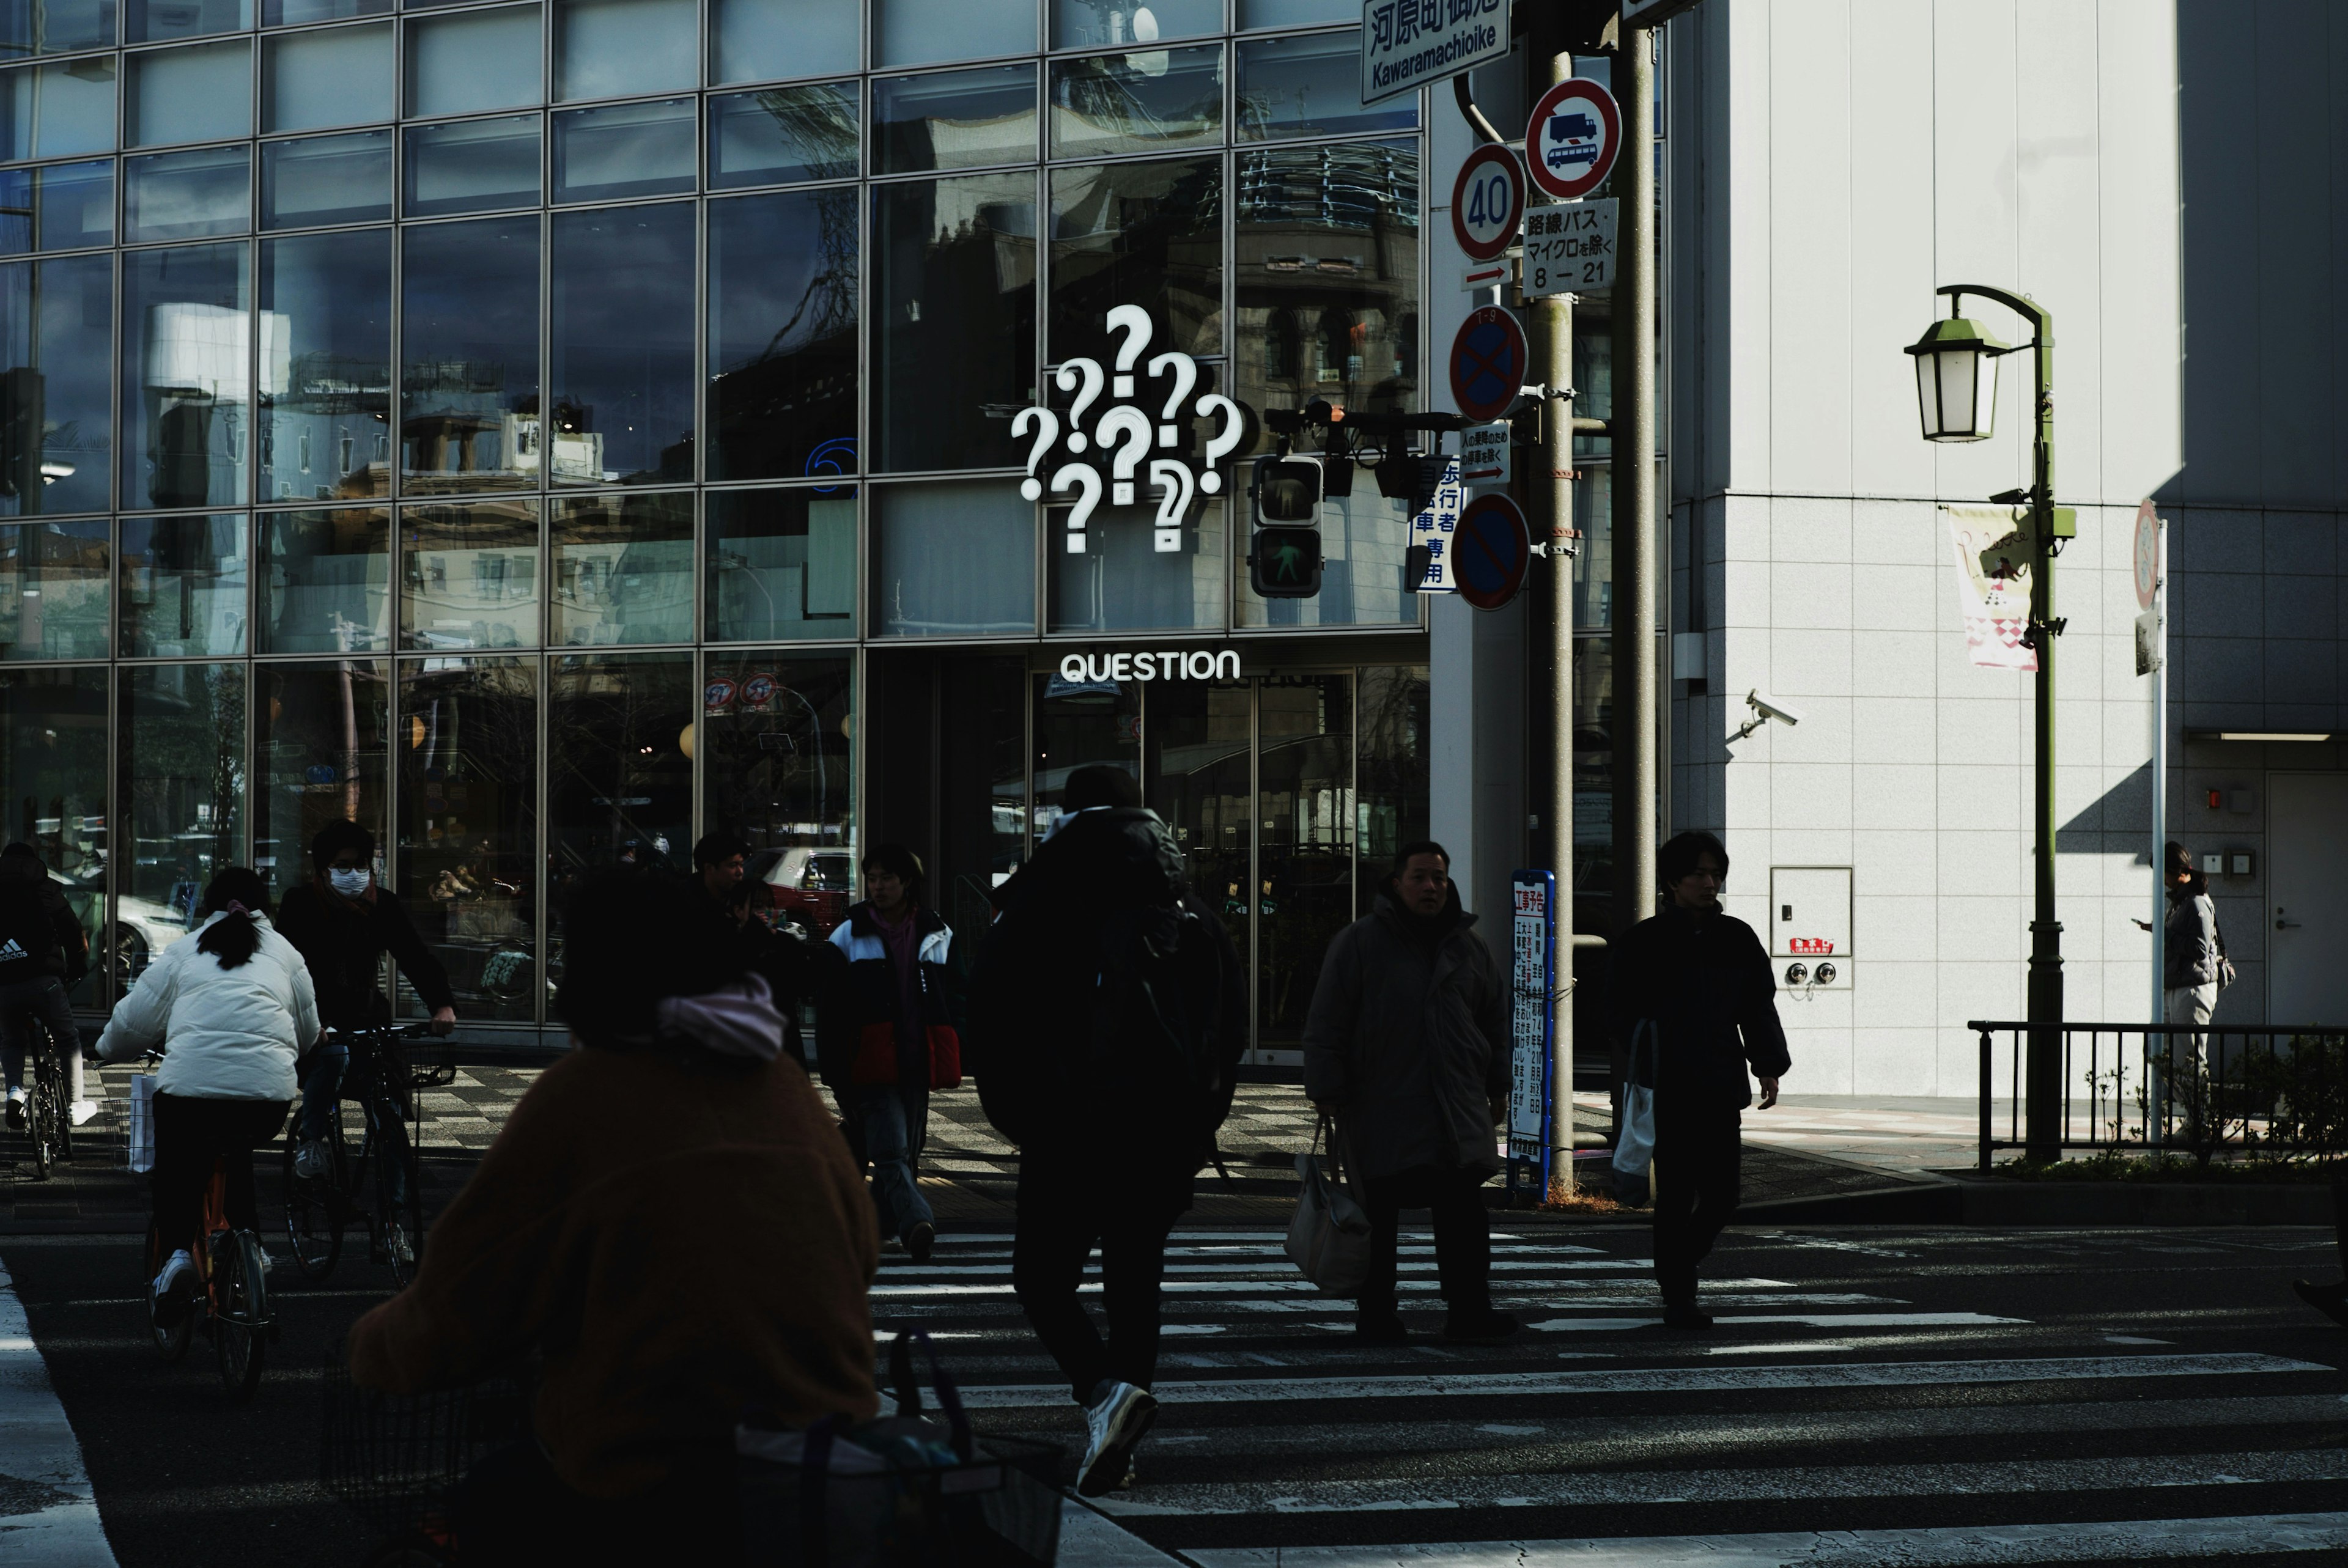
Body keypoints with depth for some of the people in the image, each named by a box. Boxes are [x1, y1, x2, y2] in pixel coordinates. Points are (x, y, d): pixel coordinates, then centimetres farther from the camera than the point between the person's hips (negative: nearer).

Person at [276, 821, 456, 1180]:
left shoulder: (382, 906, 2)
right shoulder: (300, 903, -6)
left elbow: (415, 956, -7)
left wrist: (443, 1005, -27)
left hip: (368, 1021, 3)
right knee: (334, 1055, -37)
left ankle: (396, 1203, -2)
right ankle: (310, 1143, -22)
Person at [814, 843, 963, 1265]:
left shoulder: (938, 936, 11)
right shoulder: (849, 937, 3)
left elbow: (954, 999, 15)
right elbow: (830, 1009, 2)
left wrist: (948, 1061, 5)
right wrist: (834, 1070, -5)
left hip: (917, 1064, 4)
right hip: (871, 1066, -4)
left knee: (906, 1150, 10)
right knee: (891, 1151, -18)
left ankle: (880, 1227, 24)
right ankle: (917, 1223, -34)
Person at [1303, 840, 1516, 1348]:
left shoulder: (1468, 945, 12)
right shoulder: (1360, 943, -2)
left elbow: (1494, 1016, 22)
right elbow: (1327, 1022, -2)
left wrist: (1497, 1085, 20)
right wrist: (1327, 1090, -6)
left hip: (1456, 1106, 3)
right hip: (1380, 1105, -3)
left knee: (1464, 1210, -4)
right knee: (1379, 1211, 1)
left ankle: (1469, 1311, -1)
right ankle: (1376, 1313, 11)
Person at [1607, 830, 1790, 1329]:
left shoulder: (1737, 939, 11)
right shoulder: (1645, 942, -1)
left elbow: (1759, 1008, 14)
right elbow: (1622, 1012, 0)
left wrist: (1768, 1067, 5)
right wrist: (1643, 1065, -11)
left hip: (1722, 1087, 4)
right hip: (1669, 1091, -4)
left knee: (1722, 1195, 5)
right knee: (1676, 1195, -4)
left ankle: (1678, 1265, 29)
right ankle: (1676, 1294, 3)